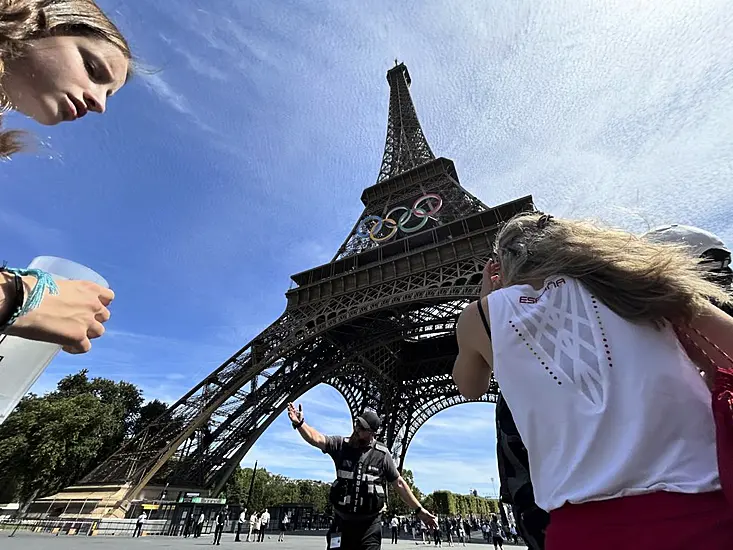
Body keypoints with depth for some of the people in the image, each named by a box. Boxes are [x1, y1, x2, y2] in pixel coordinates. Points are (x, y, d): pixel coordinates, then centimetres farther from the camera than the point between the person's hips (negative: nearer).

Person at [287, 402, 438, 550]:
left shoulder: (382, 454, -7)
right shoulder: (341, 445, -6)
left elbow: (399, 484, 0)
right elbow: (317, 439, -19)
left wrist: (419, 510, -2)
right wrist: (299, 423, -35)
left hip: (369, 525, -1)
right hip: (342, 522, 2)